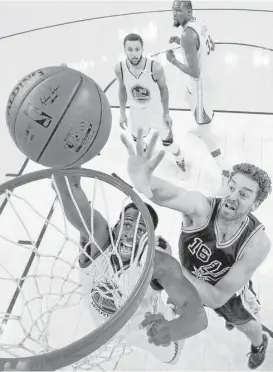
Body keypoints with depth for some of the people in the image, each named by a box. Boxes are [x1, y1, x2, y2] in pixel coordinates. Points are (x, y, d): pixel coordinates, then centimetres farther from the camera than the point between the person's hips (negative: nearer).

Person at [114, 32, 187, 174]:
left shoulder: (155, 67, -30)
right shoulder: (119, 68, -22)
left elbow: (163, 89, -11)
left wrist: (166, 113, -4)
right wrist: (122, 113, 4)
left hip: (157, 111, -2)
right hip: (136, 112, 2)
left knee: (168, 144, 11)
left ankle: (180, 160, 45)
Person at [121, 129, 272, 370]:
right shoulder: (201, 208, -38)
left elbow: (217, 297, -39)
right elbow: (175, 195, -63)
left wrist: (174, 269, -53)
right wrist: (147, 183, -86)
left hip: (226, 292, 0)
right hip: (187, 279, 0)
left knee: (243, 322, 31)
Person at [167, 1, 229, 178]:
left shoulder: (188, 34, -30)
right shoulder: (200, 24, 0)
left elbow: (194, 72, -31)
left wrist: (173, 60, -17)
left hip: (199, 84, -10)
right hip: (206, 77, 10)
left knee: (205, 131, -3)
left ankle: (226, 171, 3)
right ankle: (202, 129, 67)